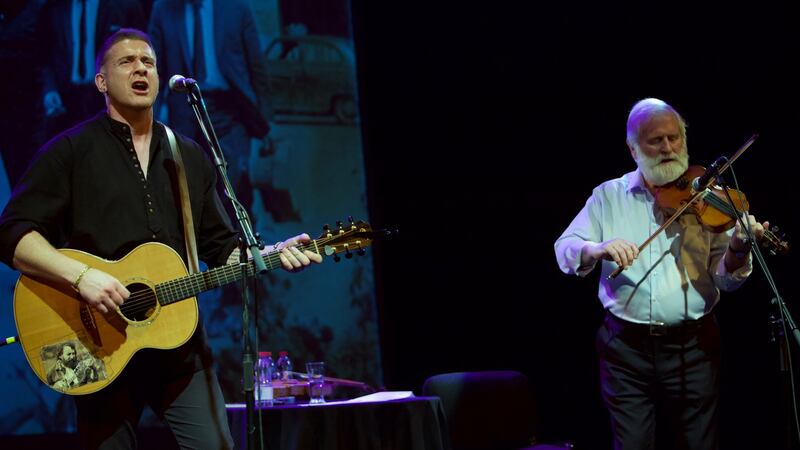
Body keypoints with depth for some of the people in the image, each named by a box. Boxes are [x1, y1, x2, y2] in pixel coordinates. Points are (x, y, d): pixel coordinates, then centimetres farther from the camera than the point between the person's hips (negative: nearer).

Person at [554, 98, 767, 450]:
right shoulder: (608, 196, 6)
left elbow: (724, 280, -3)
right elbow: (564, 249, -2)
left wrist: (736, 252, -26)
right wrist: (599, 249, -24)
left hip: (693, 345, 0)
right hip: (626, 346, 0)